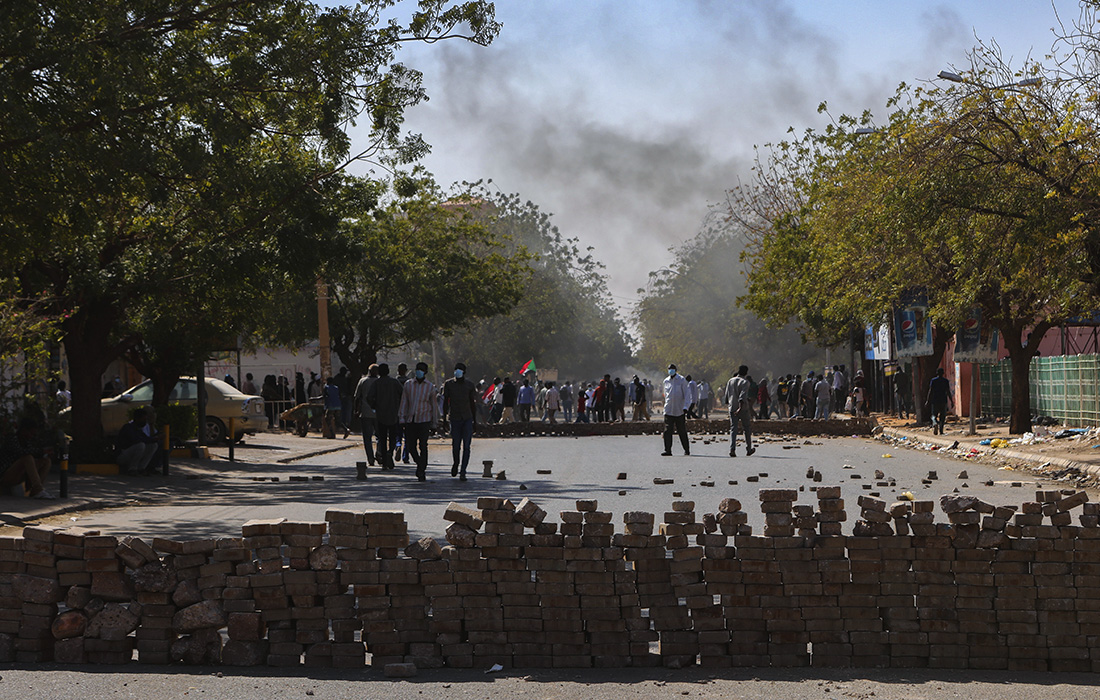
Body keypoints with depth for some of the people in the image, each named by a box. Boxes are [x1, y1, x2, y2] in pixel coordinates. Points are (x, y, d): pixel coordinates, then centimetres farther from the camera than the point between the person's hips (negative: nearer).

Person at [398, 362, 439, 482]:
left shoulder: (430, 387, 6)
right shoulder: (408, 384, 8)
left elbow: (433, 404, 11)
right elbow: (404, 402, 9)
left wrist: (434, 421, 10)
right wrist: (402, 418, 2)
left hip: (424, 419, -2)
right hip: (410, 420, 2)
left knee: (423, 446, -8)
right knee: (410, 445, 1)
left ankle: (421, 472, -2)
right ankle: (421, 466, 24)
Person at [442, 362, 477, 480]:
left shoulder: (470, 385, 8)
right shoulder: (448, 384, 5)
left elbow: (473, 403, 13)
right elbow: (445, 401, 7)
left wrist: (475, 420, 11)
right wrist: (444, 417, 2)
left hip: (467, 418, 1)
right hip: (455, 418, -1)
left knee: (466, 446, -7)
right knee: (456, 445, 1)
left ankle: (462, 472, -7)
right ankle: (456, 463, 31)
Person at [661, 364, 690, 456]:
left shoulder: (681, 380, 0)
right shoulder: (666, 381, 11)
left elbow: (686, 394, -2)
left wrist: (685, 406, -13)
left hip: (679, 411, -3)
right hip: (668, 410, 3)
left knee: (682, 431, 2)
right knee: (667, 431, -7)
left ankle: (687, 450, 13)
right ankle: (668, 450, -6)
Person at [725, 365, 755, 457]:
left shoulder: (730, 381, 9)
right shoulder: (744, 382, -8)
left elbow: (727, 396, 14)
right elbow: (743, 396, -21)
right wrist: (740, 407, -28)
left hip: (732, 408, 4)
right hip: (743, 408, -4)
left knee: (733, 429, 0)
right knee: (747, 429, 11)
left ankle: (732, 449, -16)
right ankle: (748, 450, 19)